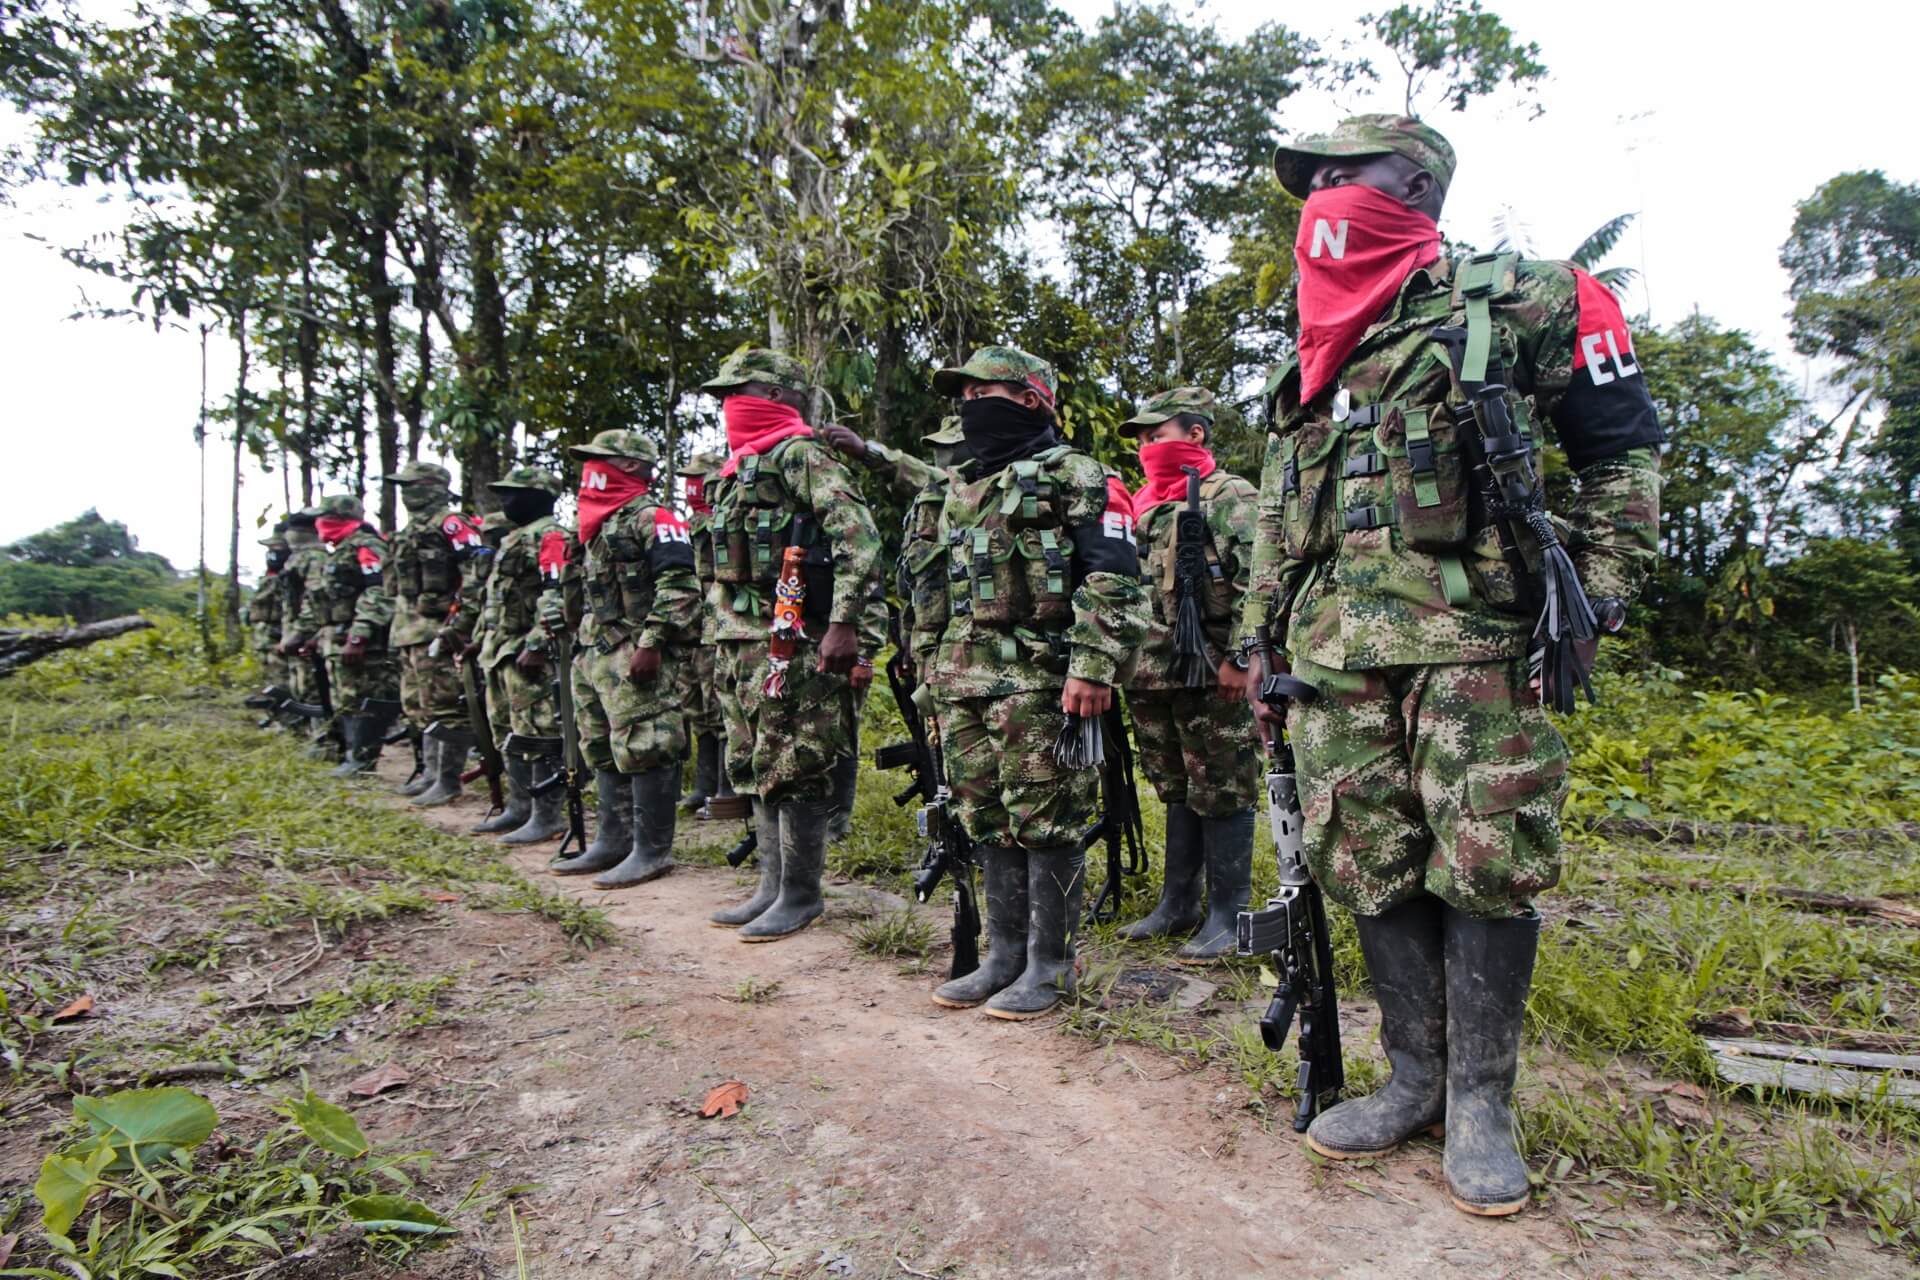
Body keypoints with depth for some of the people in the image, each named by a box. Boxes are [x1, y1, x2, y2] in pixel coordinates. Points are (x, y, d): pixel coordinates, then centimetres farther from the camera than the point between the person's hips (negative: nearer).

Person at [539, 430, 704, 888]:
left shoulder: (652, 518, -9)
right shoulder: (599, 525, 22)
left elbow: (680, 586, -19)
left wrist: (650, 643, -23)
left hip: (637, 659, -10)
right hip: (594, 657, 11)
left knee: (643, 752, -8)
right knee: (603, 754, 14)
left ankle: (652, 851, -1)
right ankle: (613, 842, 24)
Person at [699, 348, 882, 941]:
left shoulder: (800, 455, -9)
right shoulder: (736, 467, 20)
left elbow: (859, 537, -20)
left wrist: (844, 624, -25)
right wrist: (723, 637, 23)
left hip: (792, 645, -10)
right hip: (739, 643, 10)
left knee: (793, 772, -2)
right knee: (754, 770, 14)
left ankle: (800, 896, 10)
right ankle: (773, 886, 25)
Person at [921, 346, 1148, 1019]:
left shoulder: (1075, 476, -3)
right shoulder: (961, 489, 22)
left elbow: (1113, 579, -12)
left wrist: (1093, 667, -21)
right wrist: (933, 672, 22)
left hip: (1038, 682, -8)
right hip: (963, 684, 8)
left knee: (1046, 822, -1)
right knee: (988, 823, 12)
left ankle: (1049, 964, 12)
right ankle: (1003, 956, 23)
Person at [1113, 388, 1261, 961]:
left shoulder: (1232, 498, -5)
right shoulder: (1147, 507, 19)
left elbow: (1255, 584, -14)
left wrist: (1238, 656, -19)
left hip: (1212, 676, -8)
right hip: (1153, 675, 8)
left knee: (1221, 794, 0)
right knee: (1176, 791, 15)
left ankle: (1226, 914, 10)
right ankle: (1177, 904, 25)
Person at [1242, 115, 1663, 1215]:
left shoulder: (1516, 302, 6)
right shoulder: (1315, 360, 22)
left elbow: (1624, 446, 7)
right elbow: (1277, 517, 24)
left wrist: (1601, 591, -2)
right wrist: (1259, 639, 20)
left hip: (1476, 638, -5)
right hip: (1338, 654, 5)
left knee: (1485, 864, -4)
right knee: (1370, 867, 5)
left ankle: (1481, 1102, 12)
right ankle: (1415, 1082, 19)